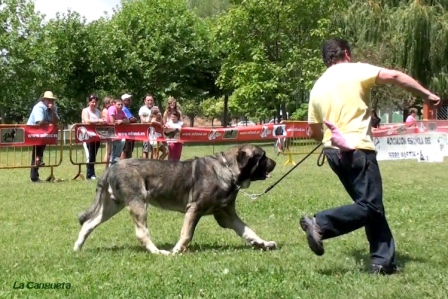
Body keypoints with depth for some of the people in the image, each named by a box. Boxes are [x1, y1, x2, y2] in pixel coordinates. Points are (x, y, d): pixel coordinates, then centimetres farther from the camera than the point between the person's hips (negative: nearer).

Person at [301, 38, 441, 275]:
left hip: (333, 152, 8)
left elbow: (313, 132, 16)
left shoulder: (317, 87, 15)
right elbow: (394, 76, -11)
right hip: (357, 149, -7)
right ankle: (320, 224, -18)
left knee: (371, 205, 12)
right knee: (370, 206, -6)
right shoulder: (356, 70, 0)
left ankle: (383, 261, 8)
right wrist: (426, 94, -5)